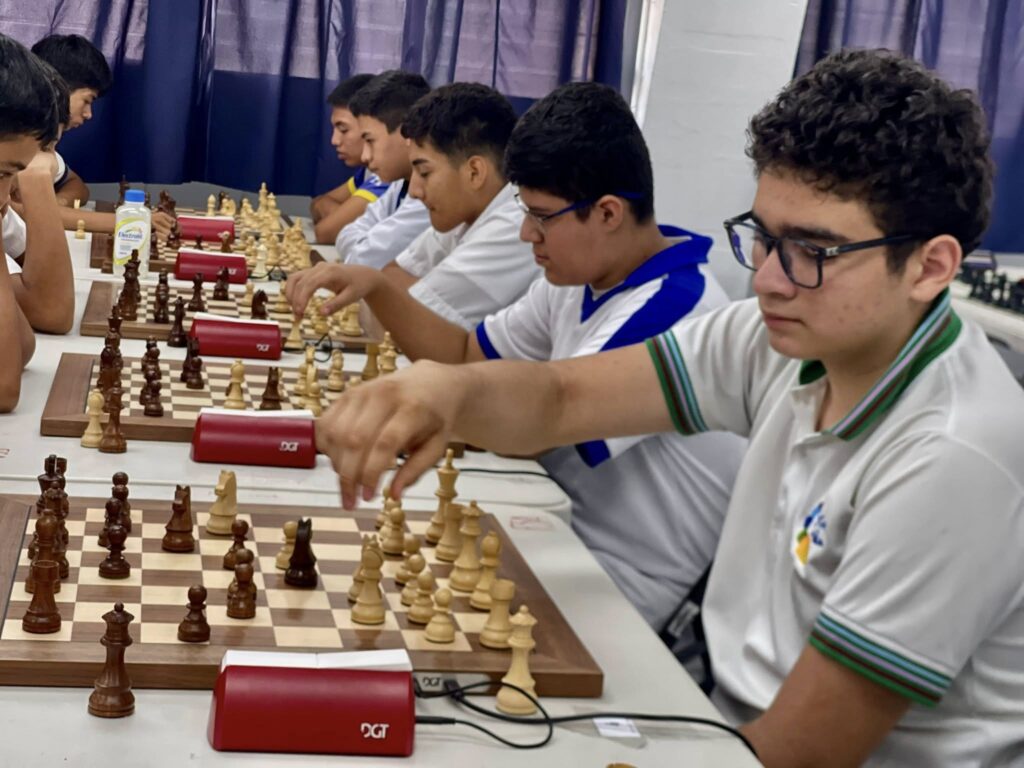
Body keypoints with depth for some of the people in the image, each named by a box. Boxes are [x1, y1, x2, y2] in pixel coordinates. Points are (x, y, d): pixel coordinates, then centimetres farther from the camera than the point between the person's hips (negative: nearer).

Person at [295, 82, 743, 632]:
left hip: (624, 585, -8)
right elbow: (469, 356, 12)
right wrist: (375, 288, -3)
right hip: (573, 540, 8)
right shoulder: (579, 280, 4)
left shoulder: (673, 306, -25)